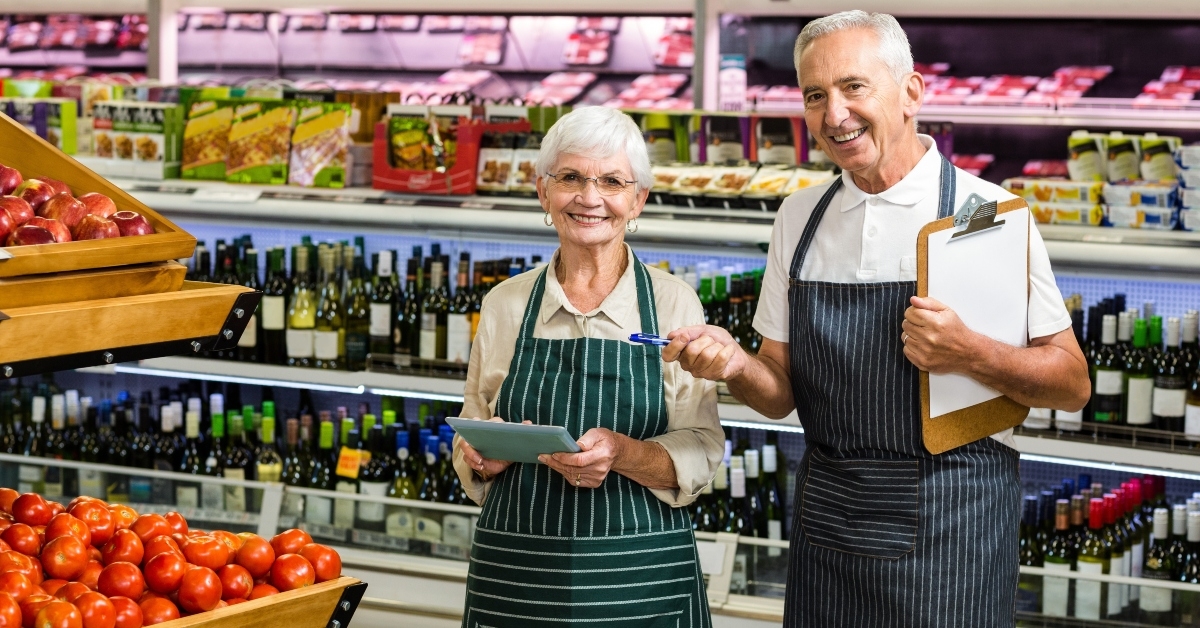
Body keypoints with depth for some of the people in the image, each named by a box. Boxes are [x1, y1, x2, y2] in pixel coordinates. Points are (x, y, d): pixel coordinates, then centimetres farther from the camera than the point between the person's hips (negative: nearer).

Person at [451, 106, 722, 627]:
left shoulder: (674, 303, -1)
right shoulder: (504, 304, 5)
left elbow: (701, 453, -4)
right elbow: (471, 452, 11)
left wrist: (621, 453, -22)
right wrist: (484, 460, -10)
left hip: (642, 578, -2)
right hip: (515, 577, 2)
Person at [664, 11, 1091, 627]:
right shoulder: (798, 218, 6)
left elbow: (1071, 384, -6)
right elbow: (782, 391, 9)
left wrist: (970, 354, -22)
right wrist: (735, 366, -11)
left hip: (949, 527, -4)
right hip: (826, 522, 4)